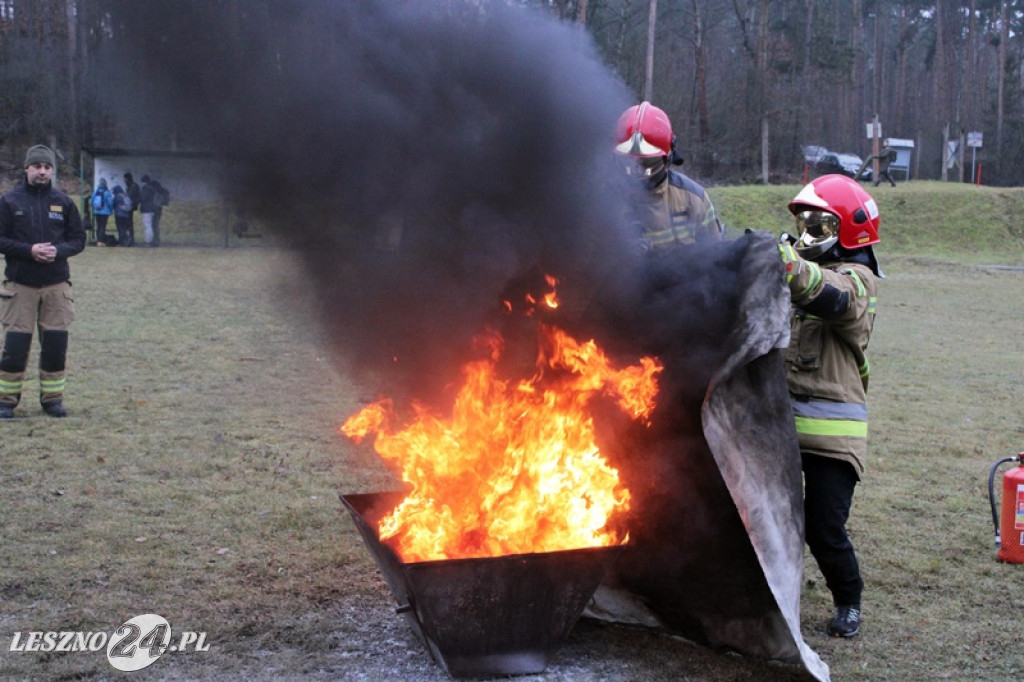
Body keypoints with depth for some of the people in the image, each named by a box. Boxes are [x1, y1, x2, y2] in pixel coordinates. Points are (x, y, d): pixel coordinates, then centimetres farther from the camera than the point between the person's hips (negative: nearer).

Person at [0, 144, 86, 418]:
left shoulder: (64, 202, 8)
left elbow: (78, 239, 9)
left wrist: (58, 250, -11)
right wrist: (28, 250, -16)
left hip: (57, 285, 2)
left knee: (55, 344, 3)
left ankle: (52, 397, 16)